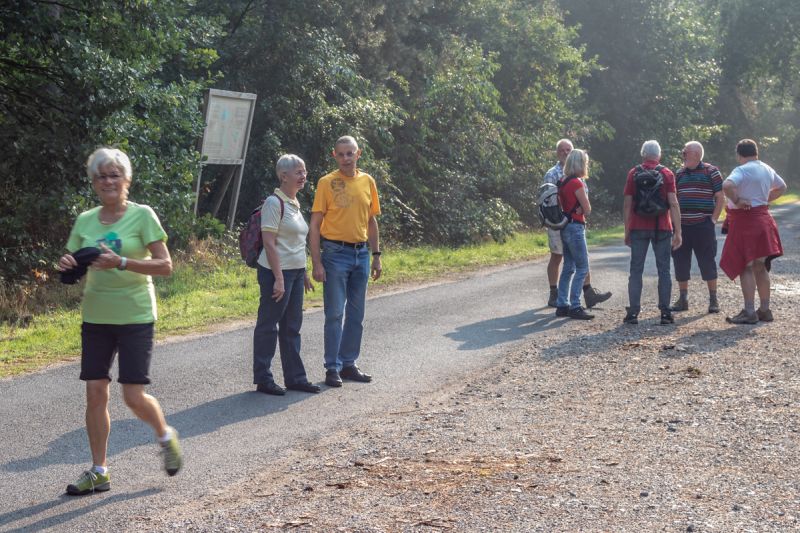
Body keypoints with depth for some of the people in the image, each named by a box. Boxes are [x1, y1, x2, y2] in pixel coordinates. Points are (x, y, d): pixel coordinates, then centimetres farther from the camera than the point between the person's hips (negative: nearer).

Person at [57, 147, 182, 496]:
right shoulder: (85, 221, 7)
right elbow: (72, 265, 14)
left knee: (134, 397, -6)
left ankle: (166, 436, 25)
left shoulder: (142, 216, -7)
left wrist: (122, 263, -23)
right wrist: (66, 265, -10)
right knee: (95, 393, 1)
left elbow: (165, 266, -11)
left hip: (135, 317, -4)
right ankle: (98, 471, 12)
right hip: (95, 317, 4)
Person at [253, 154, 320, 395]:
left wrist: (304, 274, 20)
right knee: (268, 325, 0)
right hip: (276, 272, -9)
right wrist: (279, 278, -21)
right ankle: (263, 379, 8)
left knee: (292, 327, 13)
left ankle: (295, 377, 20)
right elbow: (269, 243, -18)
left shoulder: (294, 203, 14)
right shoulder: (274, 202, -13)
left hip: (295, 272, 9)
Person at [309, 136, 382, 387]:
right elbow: (315, 225, -8)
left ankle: (349, 363, 21)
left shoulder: (368, 181, 7)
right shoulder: (327, 182, -7)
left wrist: (376, 256, 12)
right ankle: (333, 368, 4)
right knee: (335, 314, -3)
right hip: (336, 254, -5)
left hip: (361, 254, 5)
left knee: (356, 314, 11)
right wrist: (317, 263, -14)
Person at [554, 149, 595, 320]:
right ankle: (575, 307, -7)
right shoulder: (577, 183, -15)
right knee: (582, 268, -5)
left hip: (565, 227, 9)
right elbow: (587, 210, -12)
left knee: (568, 267, 13)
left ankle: (562, 305, 15)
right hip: (575, 227, -9)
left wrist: (578, 210, 2)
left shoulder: (563, 182, 11)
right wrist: (582, 210, 8)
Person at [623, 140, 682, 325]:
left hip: (638, 228, 1)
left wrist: (627, 231, 7)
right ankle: (665, 313, 3)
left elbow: (627, 204, 1)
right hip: (662, 228, 0)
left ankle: (633, 312, 2)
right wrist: (678, 232, -3)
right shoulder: (667, 174, 1)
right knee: (663, 270, 5)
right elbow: (673, 204, -5)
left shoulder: (633, 174, 3)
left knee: (636, 270, 5)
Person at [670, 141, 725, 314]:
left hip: (703, 226, -5)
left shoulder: (711, 172, -2)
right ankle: (683, 299, 15)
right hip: (682, 226, 5)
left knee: (707, 262, -1)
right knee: (680, 263, 5)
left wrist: (713, 219, -8)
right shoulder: (679, 174, 13)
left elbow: (720, 198, -2)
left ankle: (713, 299, 7)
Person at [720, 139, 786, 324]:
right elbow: (781, 187, 28)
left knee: (745, 267, -5)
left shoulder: (742, 170, -15)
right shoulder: (767, 170, 11)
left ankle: (749, 312, -7)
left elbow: (727, 185, -34)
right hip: (763, 217, 8)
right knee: (760, 267, 14)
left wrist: (736, 201, -19)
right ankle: (765, 310, 19)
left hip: (745, 220, -8)